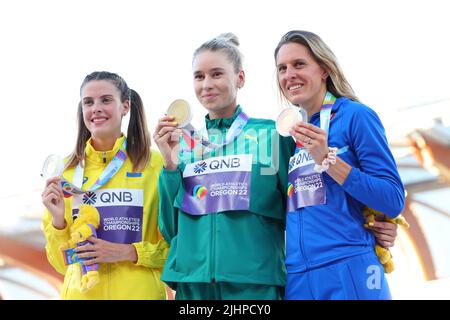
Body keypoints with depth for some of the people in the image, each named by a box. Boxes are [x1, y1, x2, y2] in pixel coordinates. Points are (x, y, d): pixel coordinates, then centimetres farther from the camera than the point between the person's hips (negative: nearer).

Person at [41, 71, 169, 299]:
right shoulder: (65, 171, 3)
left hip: (141, 291, -2)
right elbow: (61, 264, 5)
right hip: (81, 292, 2)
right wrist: (58, 219, -11)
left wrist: (128, 252, -16)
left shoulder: (154, 164, -6)